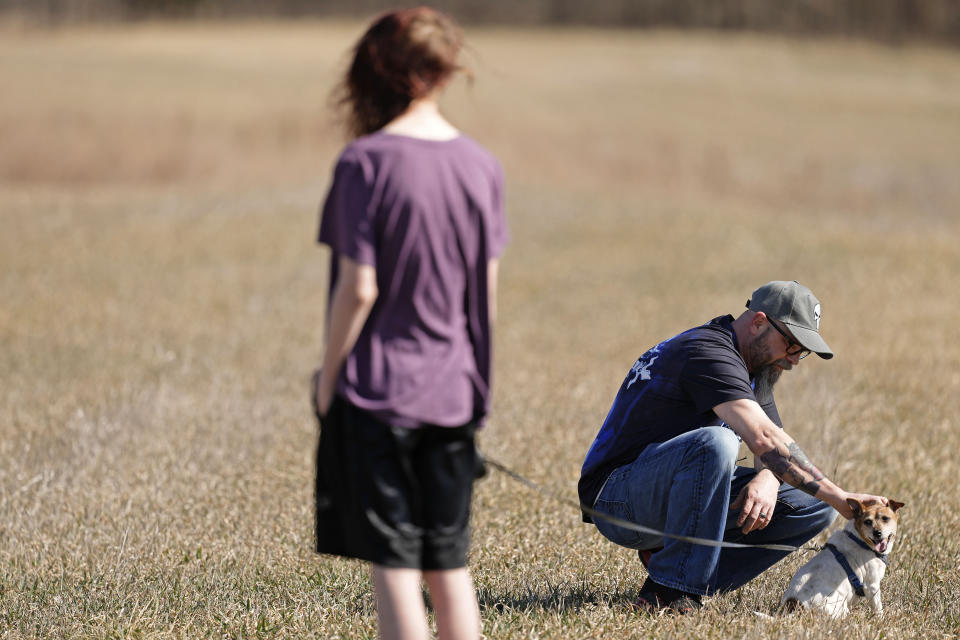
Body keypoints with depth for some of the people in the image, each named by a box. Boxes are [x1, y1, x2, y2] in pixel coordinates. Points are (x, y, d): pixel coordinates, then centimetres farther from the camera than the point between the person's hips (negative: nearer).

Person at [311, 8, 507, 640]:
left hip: (379, 386, -5)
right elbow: (487, 290, 8)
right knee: (449, 563, 12)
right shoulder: (481, 166, 3)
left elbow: (359, 288, -14)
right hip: (454, 390, 5)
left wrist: (329, 375, -3)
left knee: (392, 564, -1)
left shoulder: (366, 163, -13)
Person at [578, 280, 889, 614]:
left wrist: (768, 480, -14)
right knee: (714, 443, -39)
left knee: (817, 506, -3)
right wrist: (839, 497, -34)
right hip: (618, 499, -9)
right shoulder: (709, 354, -21)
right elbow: (763, 439, -32)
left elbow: (775, 446, 11)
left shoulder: (756, 367, 11)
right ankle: (670, 591, -28)